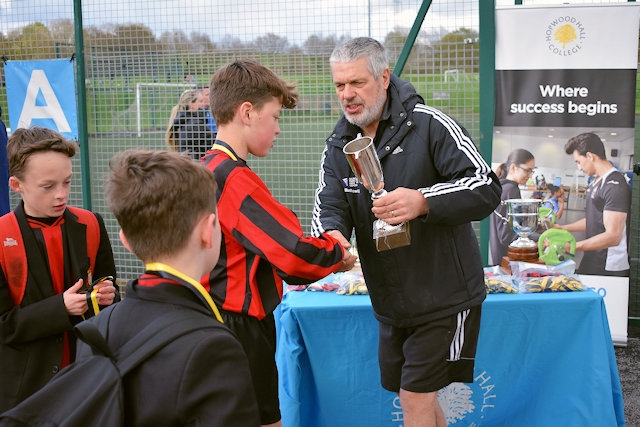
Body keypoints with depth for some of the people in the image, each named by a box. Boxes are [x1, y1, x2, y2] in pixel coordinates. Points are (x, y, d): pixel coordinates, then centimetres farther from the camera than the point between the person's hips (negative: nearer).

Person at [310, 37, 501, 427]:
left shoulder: (429, 125, -15)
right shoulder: (338, 147, 3)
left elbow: (487, 188, -22)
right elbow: (329, 207, -6)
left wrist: (423, 202, -38)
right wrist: (332, 235, -31)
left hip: (444, 295, -6)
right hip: (390, 301, 6)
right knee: (421, 395, 19)